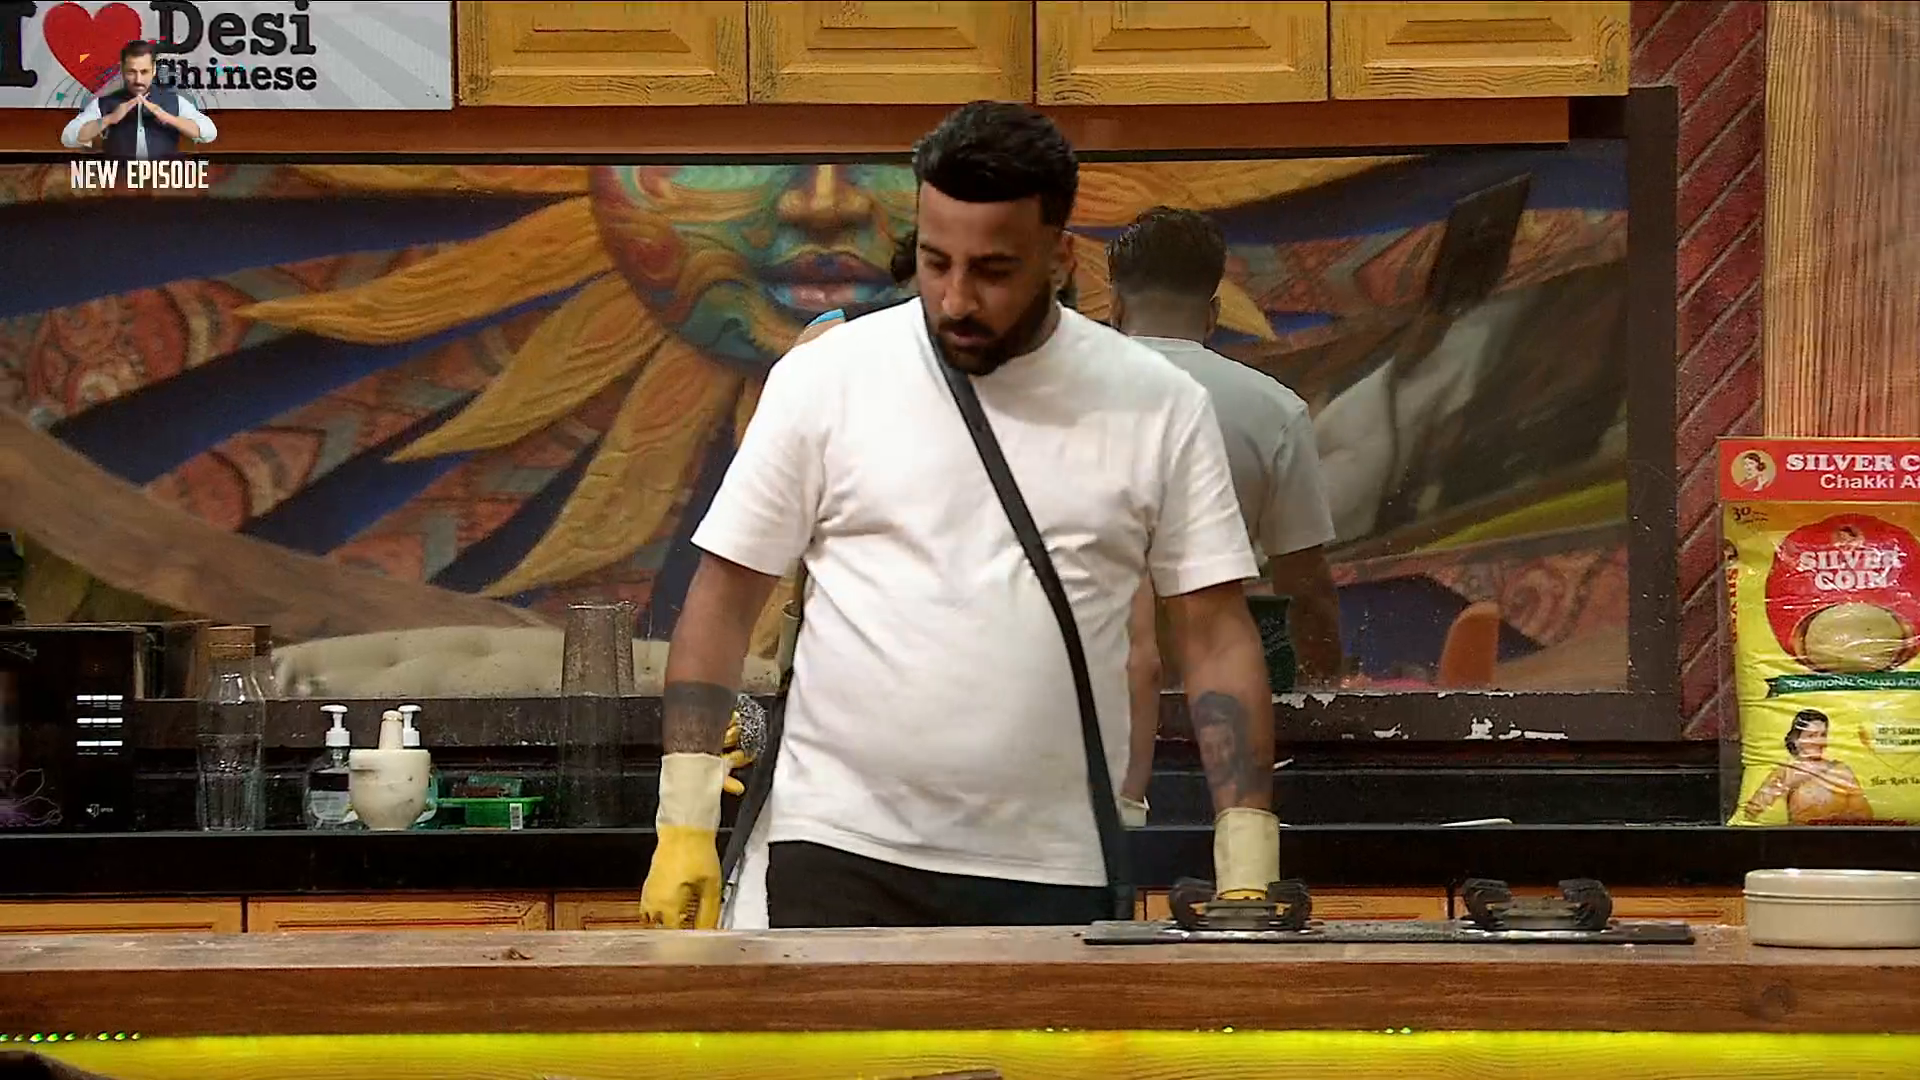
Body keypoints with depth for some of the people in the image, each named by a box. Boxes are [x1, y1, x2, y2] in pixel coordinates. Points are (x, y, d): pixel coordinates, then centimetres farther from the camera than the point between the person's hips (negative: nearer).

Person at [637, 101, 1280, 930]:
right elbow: (723, 598, 4)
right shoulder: (824, 379, 1)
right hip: (837, 856, -1)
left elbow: (1217, 636, 5)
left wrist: (1248, 867, -3)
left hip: (1053, 878, 1)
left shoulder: (1161, 408, 3)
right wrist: (685, 822, -4)